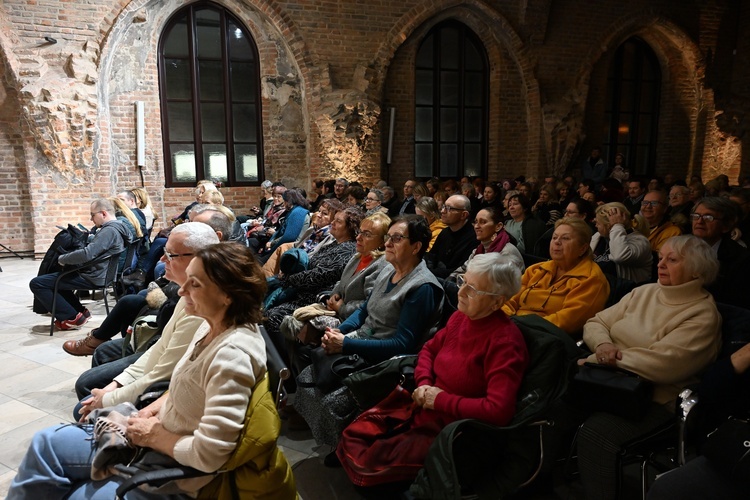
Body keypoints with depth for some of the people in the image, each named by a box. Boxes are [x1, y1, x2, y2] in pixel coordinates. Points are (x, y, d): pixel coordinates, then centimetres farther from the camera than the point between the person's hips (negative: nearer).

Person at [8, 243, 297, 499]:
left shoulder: (231, 355, -32)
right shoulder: (212, 326, -4)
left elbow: (209, 455, -32)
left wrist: (155, 436, -16)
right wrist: (154, 409, -1)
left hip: (177, 473, -8)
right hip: (160, 440, 8)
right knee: (47, 443, 12)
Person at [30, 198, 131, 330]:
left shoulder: (110, 230, -22)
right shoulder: (117, 227, 11)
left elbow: (87, 254, -29)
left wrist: (62, 259, -13)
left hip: (93, 278, -11)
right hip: (96, 273, 11)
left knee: (36, 283, -10)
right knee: (51, 276, 31)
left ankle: (72, 317, -4)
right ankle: (80, 311, 20)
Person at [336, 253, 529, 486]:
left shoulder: (504, 342, -22)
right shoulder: (461, 317, 3)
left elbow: (499, 410, -29)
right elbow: (429, 349, 19)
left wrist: (441, 400, -18)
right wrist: (423, 384, -3)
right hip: (423, 409, 8)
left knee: (368, 465, -16)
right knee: (353, 436, -3)